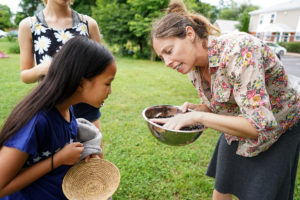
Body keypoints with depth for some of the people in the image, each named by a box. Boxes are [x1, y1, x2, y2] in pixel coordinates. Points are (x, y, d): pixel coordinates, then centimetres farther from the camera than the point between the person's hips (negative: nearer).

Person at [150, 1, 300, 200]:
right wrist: (194, 109, -16)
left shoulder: (238, 49, -33)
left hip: (277, 131, -5)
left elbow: (258, 125, -35)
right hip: (237, 131, 6)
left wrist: (197, 117, -36)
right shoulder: (194, 67, -10)